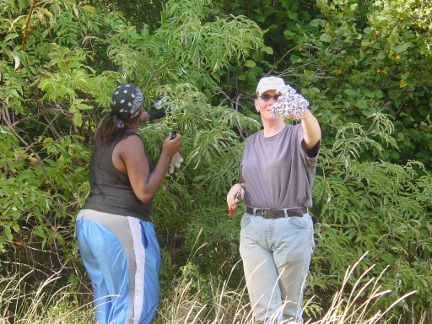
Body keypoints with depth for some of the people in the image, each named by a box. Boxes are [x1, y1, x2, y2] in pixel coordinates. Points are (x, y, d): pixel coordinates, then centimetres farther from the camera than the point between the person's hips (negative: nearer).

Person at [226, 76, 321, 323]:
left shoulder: (295, 135, -3)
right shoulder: (251, 142, 15)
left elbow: (314, 136, -29)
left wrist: (302, 110, -53)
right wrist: (238, 188, 2)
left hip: (292, 228, -4)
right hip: (254, 228, 4)